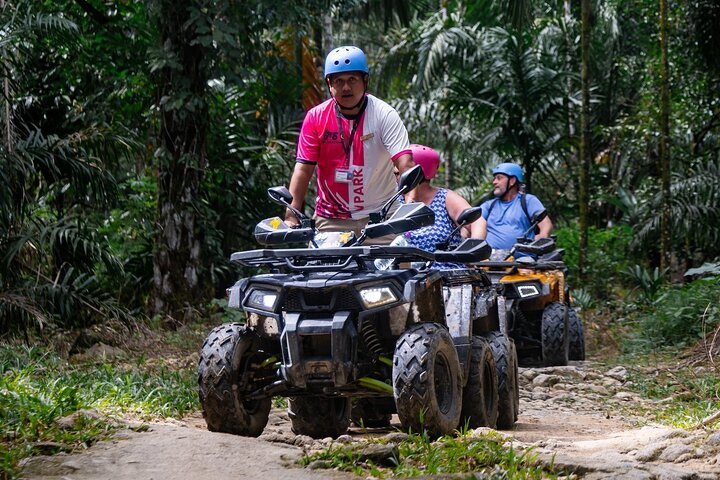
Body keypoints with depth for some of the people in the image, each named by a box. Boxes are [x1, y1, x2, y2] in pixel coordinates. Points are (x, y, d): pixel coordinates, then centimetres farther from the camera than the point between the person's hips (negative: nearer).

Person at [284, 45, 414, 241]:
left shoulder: (384, 115, -6)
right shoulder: (316, 117, -1)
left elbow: (404, 163, -16)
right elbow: (303, 168, -4)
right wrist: (291, 216, -15)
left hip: (378, 217, -1)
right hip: (330, 221, 1)